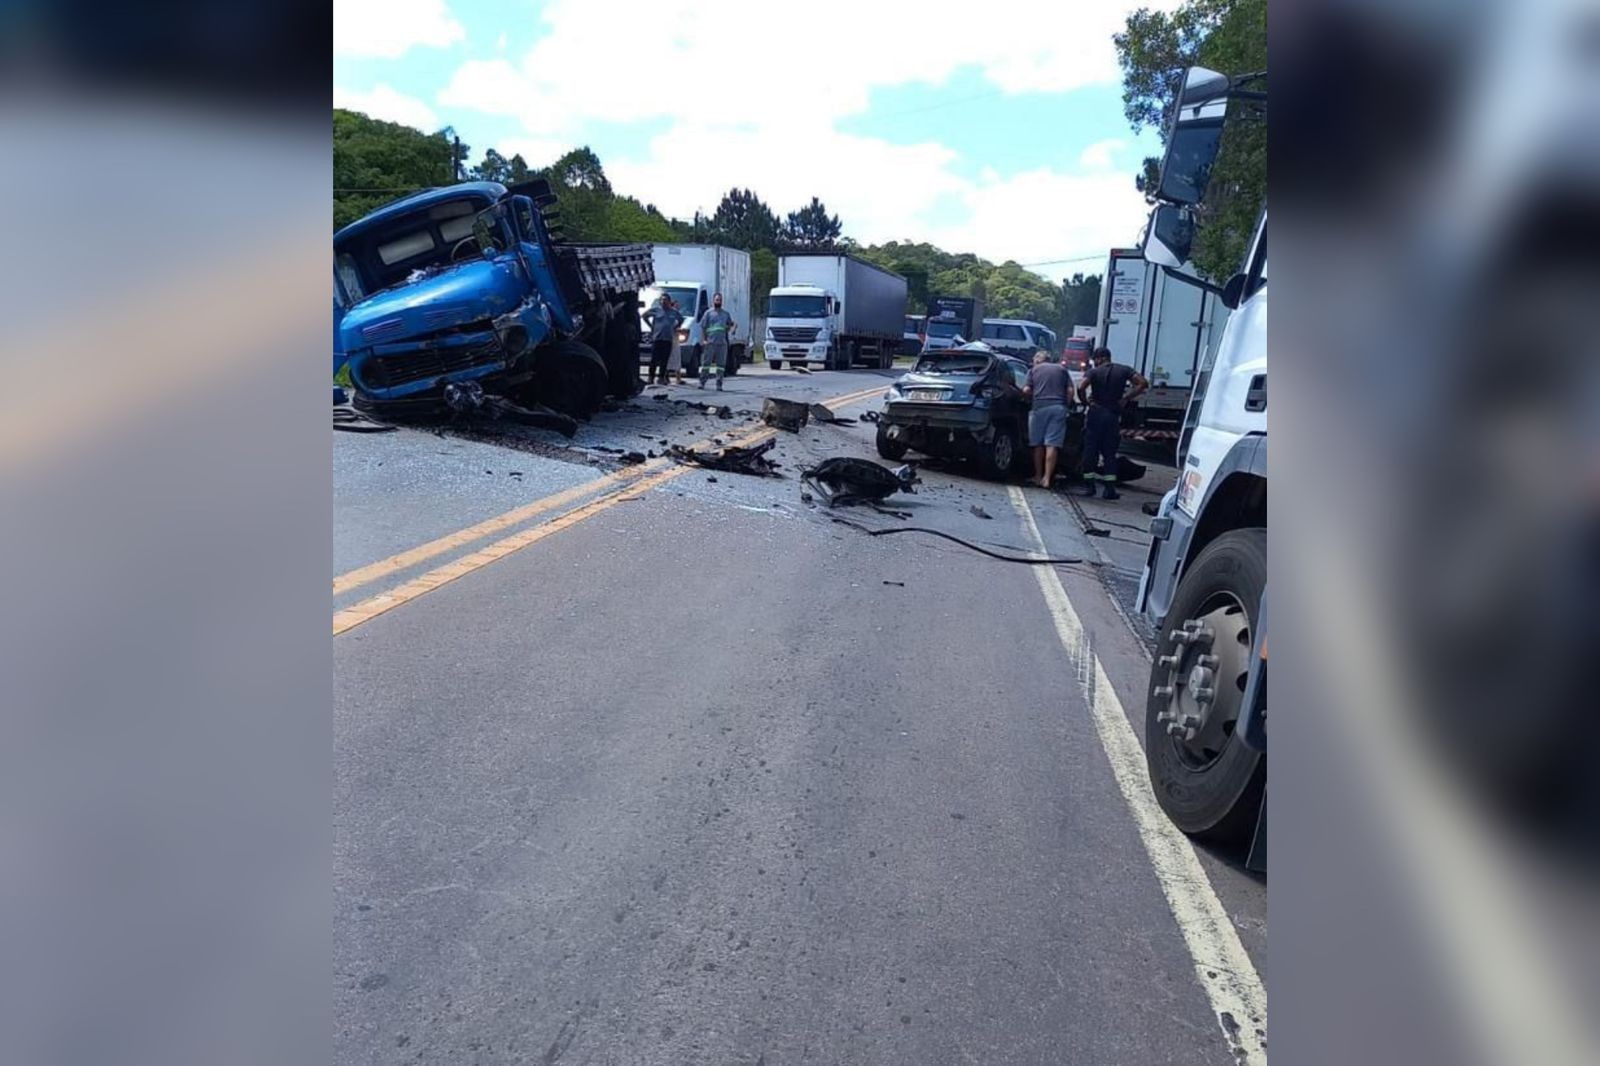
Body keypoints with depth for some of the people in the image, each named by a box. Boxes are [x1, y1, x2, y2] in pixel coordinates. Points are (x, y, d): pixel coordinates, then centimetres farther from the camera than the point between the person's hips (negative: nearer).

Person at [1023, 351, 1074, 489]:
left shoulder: (1034, 370, 13)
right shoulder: (1062, 369, 18)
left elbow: (1026, 390, 2)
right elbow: (1070, 390, 8)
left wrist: (1031, 399, 21)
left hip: (1040, 406, -1)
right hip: (1059, 407, 1)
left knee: (1038, 444, 9)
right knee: (1052, 444, -5)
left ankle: (1038, 476, 15)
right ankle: (1047, 478, -12)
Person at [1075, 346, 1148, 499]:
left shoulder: (1094, 372, -4)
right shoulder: (1124, 370, 5)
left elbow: (1081, 387, -22)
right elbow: (1143, 383, -5)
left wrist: (1086, 401, -6)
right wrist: (1126, 398, -1)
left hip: (1095, 414, -2)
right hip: (1113, 416, 2)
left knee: (1090, 450, 6)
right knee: (1110, 452, 6)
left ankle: (1089, 485, 6)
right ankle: (1110, 488, 1)